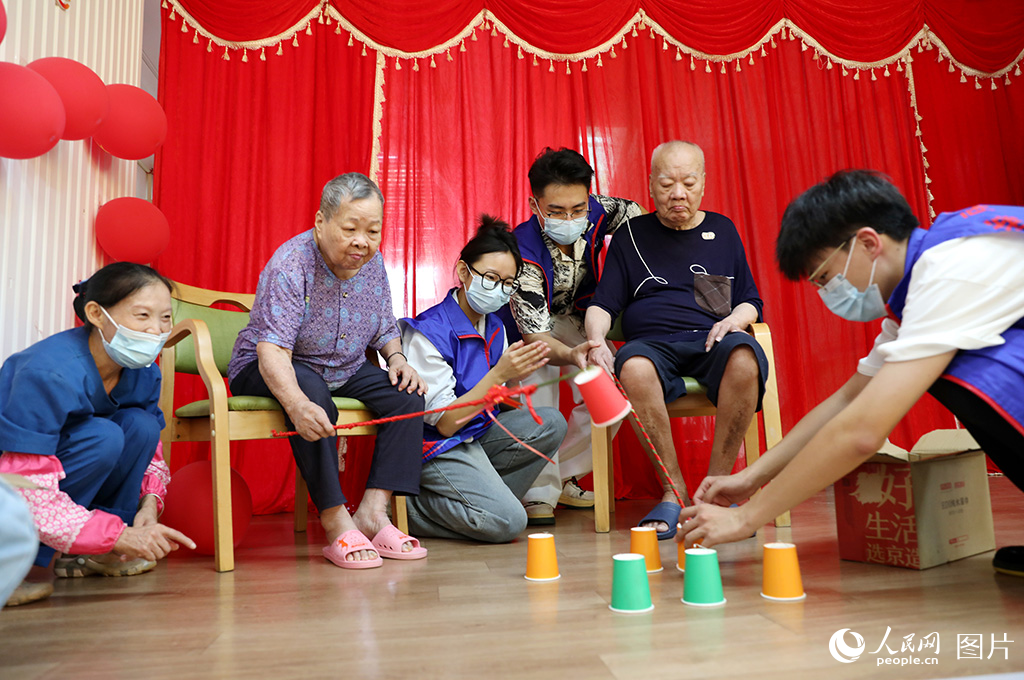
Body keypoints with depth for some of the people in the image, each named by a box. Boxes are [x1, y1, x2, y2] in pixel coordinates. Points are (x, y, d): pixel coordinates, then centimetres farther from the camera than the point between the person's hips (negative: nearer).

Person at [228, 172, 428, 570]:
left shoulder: (373, 263, -4)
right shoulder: (290, 266, -25)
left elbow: (386, 329, 9)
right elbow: (272, 350, -35)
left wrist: (397, 358, -13)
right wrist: (297, 405, -53)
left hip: (344, 371, 6)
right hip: (265, 371, -6)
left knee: (408, 391, -16)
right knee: (311, 390, -38)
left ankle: (373, 511, -22)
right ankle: (336, 522, -31)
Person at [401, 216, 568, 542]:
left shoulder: (495, 327, 4)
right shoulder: (428, 333, -20)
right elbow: (445, 423, -21)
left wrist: (518, 375, -11)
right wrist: (499, 374, -28)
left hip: (479, 435, 8)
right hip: (438, 447, -8)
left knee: (550, 424, -10)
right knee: (507, 522, -20)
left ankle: (481, 497, -1)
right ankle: (408, 506, -1)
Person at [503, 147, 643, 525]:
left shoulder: (597, 212, -25)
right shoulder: (524, 252, -38)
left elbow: (632, 212, -1)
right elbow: (534, 335, -40)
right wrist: (571, 355, -62)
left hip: (575, 320, 5)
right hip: (526, 328, -4)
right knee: (538, 386, -28)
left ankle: (561, 477, 12)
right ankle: (539, 493, -11)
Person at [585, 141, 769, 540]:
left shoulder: (722, 230, 21)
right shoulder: (631, 234, 17)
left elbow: (751, 301, 23)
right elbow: (603, 305, 11)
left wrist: (735, 318, -2)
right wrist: (596, 339, -11)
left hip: (712, 341, 1)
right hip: (653, 342, -1)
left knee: (745, 357, -36)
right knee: (633, 368, -37)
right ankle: (674, 492, -22)